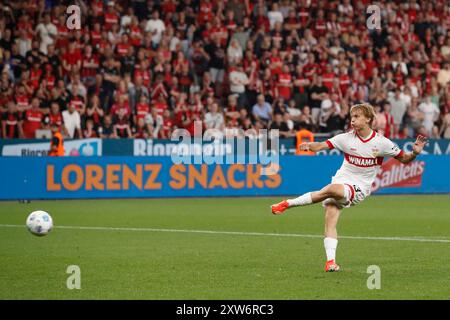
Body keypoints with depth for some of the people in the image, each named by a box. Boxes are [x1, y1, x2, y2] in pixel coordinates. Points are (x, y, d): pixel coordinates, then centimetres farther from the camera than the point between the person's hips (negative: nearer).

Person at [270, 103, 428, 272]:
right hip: (340, 182, 3)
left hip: (359, 188, -3)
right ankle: (330, 261, -19)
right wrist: (309, 146, -29)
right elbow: (321, 145, -8)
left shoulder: (381, 143, -3)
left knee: (331, 189, -32)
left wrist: (415, 153, -15)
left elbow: (404, 159, 6)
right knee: (330, 220, -18)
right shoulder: (347, 138, 2)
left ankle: (287, 203, -22)